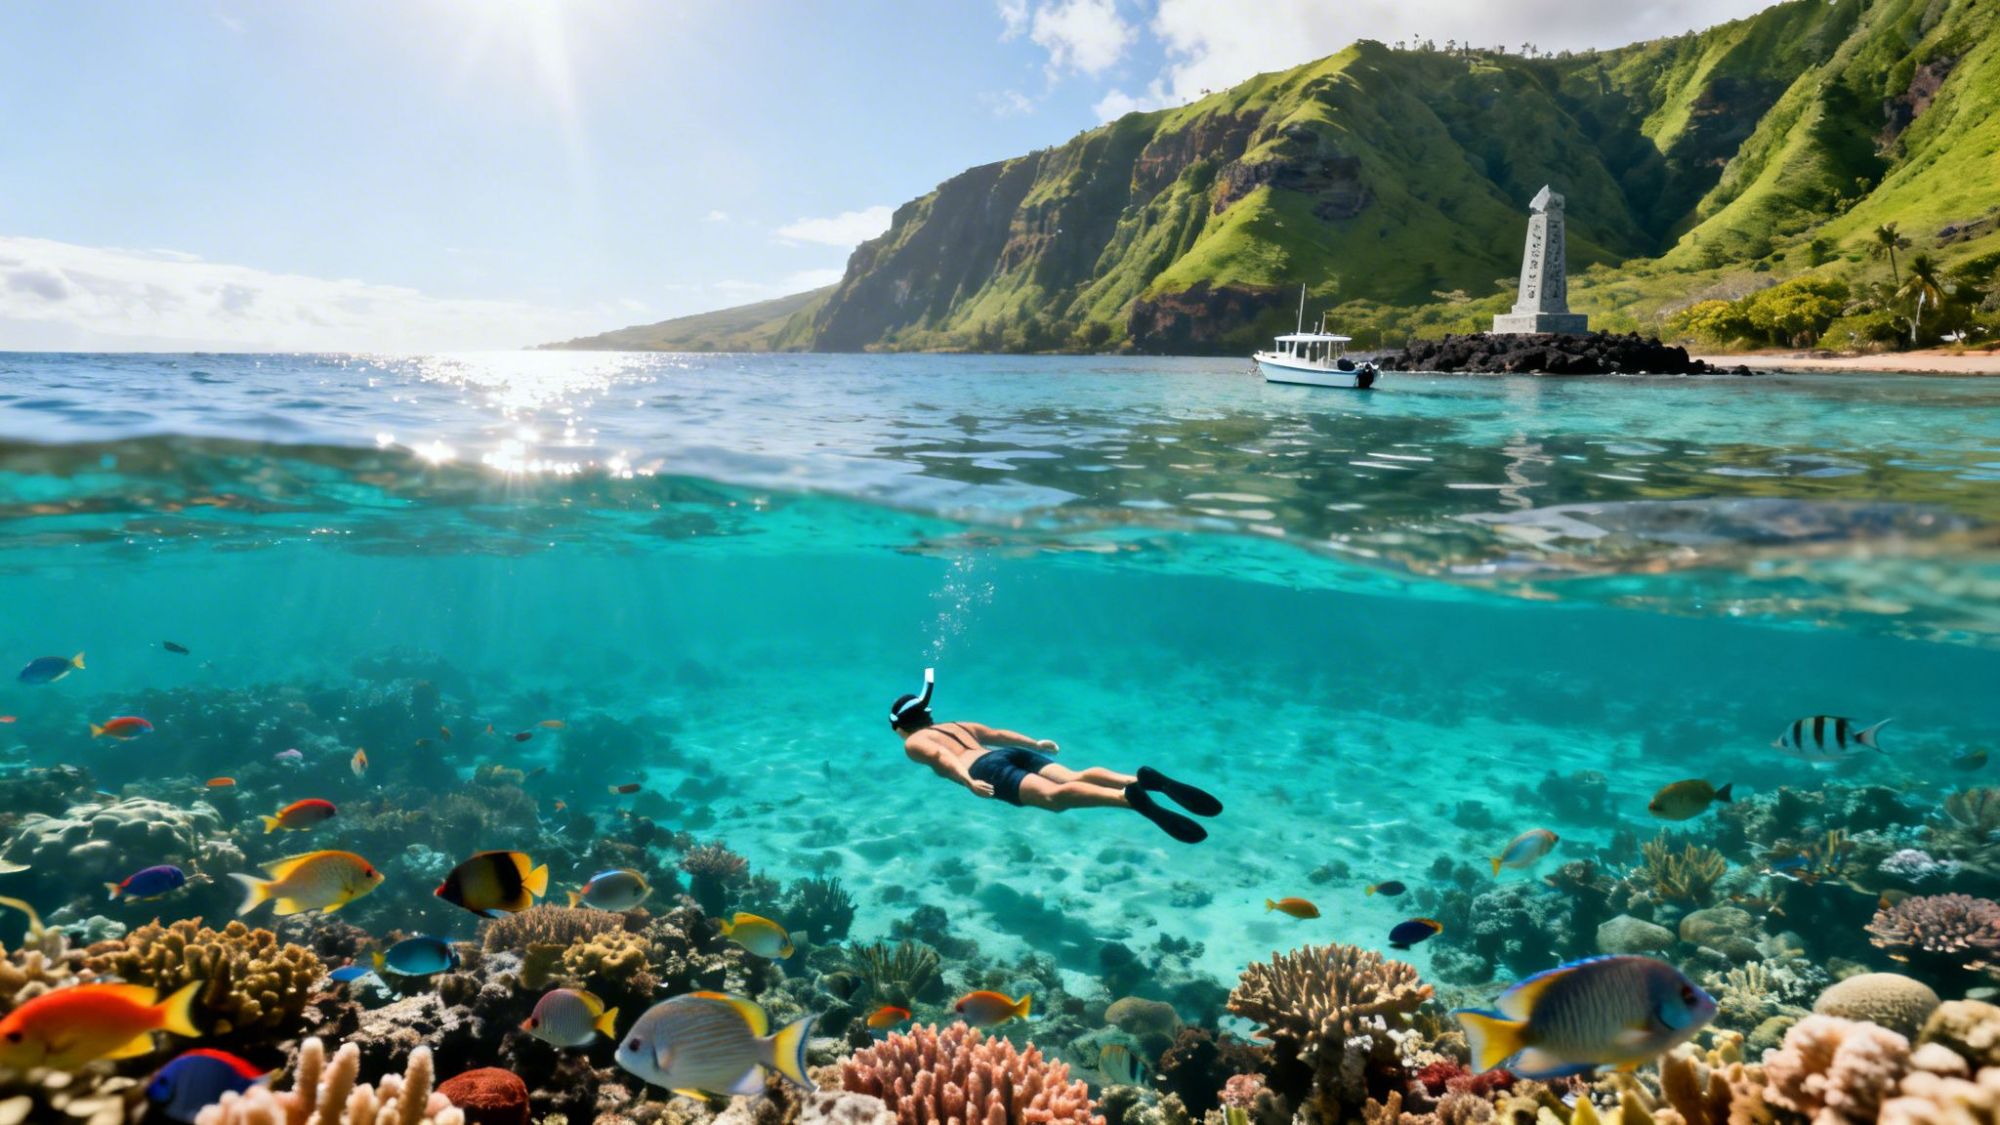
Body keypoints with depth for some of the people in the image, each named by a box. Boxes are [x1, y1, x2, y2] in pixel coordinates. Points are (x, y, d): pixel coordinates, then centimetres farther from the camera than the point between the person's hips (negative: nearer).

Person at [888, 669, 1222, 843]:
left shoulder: (913, 743, 19)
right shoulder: (955, 725, 39)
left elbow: (941, 757, -2)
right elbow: (998, 733, 33)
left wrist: (968, 780, -18)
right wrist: (1036, 744, 32)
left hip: (989, 768, -7)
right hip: (1013, 754, 7)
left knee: (1053, 796, -30)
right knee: (1075, 778, -15)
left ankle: (1130, 798, -56)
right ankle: (1142, 779, -42)